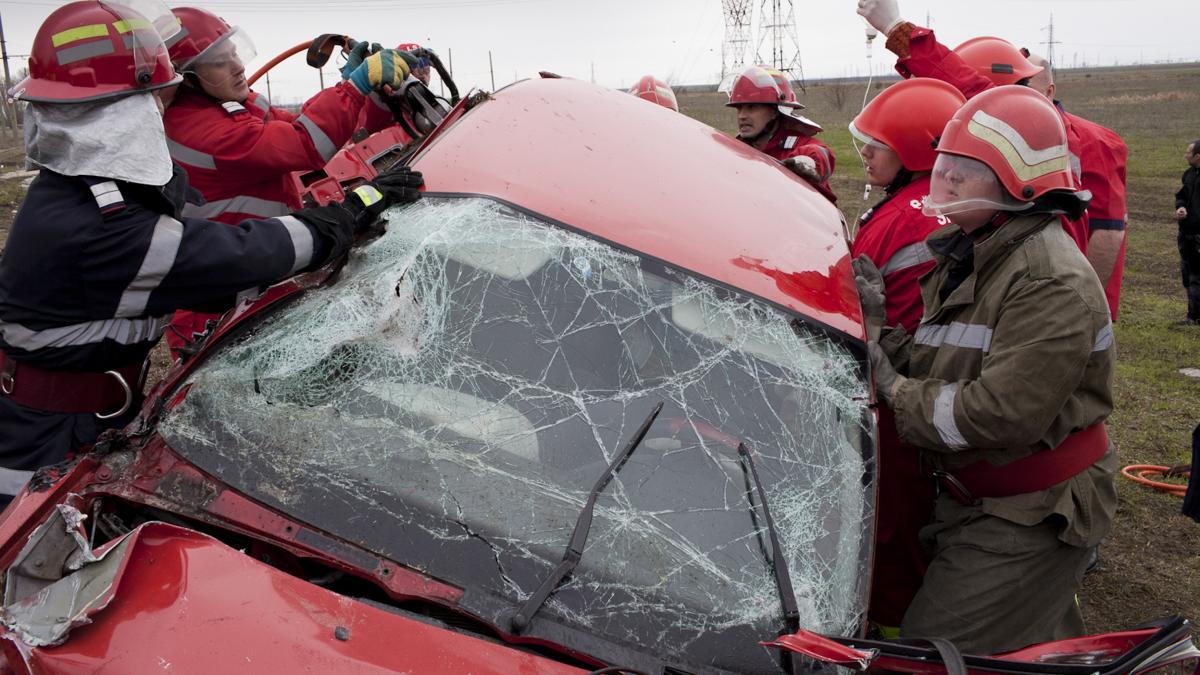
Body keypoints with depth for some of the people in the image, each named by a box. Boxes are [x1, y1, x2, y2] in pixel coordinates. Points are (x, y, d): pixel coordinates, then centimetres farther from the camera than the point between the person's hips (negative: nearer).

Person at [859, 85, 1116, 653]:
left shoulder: (1052, 281, -25)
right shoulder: (966, 253, 6)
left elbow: (1005, 416, -32)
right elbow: (942, 363, 7)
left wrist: (895, 390, -22)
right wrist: (886, 325, -12)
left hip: (1032, 520, -9)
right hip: (971, 500, 9)